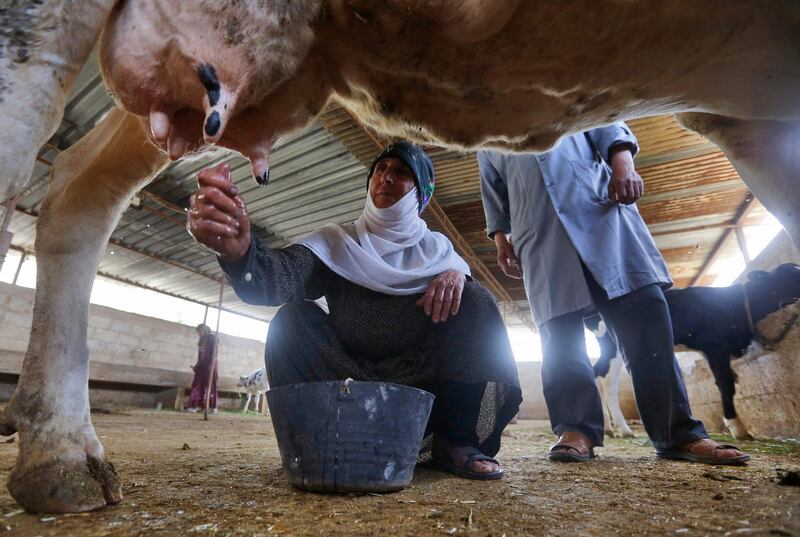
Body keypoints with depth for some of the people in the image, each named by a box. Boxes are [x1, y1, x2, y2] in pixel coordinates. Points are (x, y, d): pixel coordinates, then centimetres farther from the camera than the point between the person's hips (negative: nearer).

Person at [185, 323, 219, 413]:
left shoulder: (212, 337, -3)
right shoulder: (202, 339, 18)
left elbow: (214, 351, -11)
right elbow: (200, 354, 19)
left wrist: (211, 364, -19)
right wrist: (196, 366, 16)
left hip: (209, 364, -7)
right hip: (201, 364, 7)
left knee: (210, 385, -5)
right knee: (197, 385, 0)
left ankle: (213, 407, 0)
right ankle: (195, 406, 1)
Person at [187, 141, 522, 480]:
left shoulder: (436, 247, 8)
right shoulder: (336, 243, 0)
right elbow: (281, 277, -20)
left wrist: (458, 273, -25)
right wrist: (240, 248, -42)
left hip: (423, 382, 1)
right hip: (345, 380, 0)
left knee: (476, 302, -16)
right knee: (293, 320, -19)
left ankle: (454, 440, -11)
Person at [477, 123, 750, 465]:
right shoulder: (487, 145, 28)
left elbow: (606, 125, 17)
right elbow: (492, 189, 24)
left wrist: (622, 163, -3)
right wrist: (499, 237, 11)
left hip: (599, 205, 0)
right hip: (536, 230, 1)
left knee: (645, 315, -9)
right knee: (559, 333, -9)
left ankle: (679, 434, -3)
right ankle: (577, 430, -6)